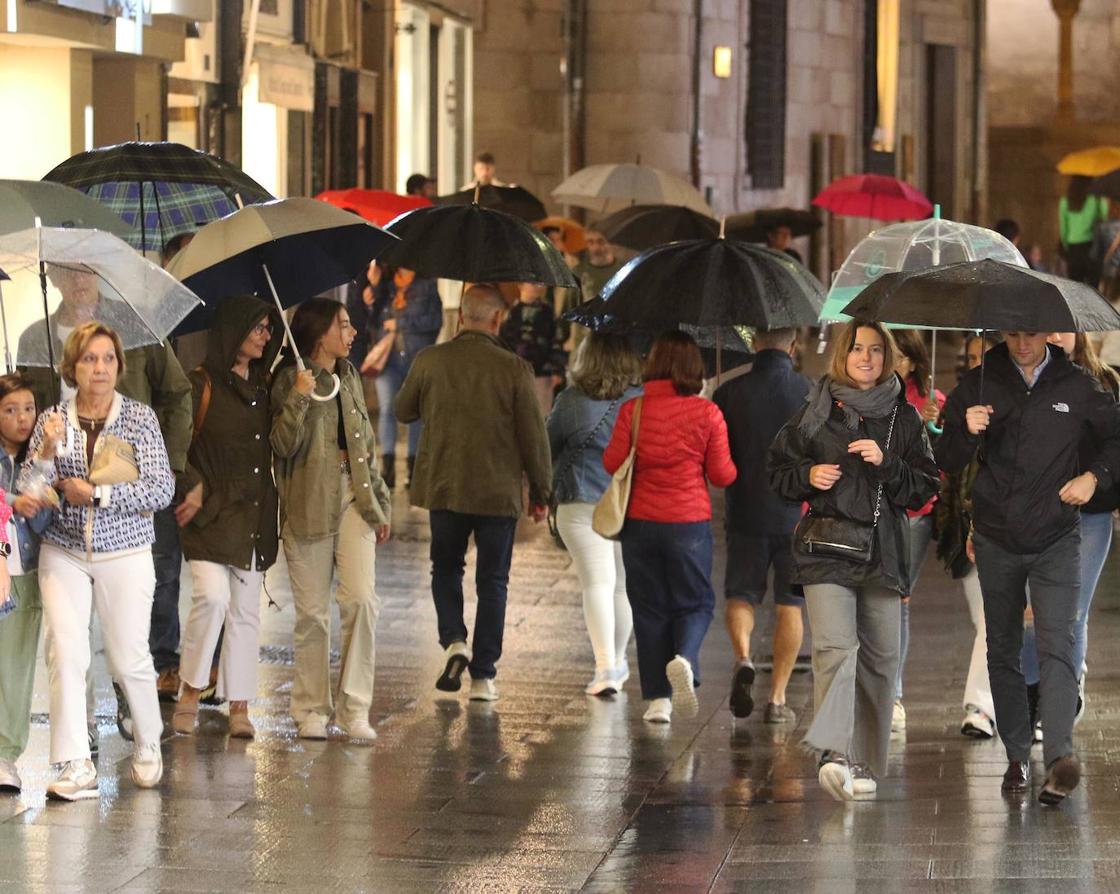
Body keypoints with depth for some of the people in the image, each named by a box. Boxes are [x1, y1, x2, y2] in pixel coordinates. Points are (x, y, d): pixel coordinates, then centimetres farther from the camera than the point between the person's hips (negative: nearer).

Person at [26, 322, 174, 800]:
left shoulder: (139, 417, -3)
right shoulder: (53, 419, 3)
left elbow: (161, 489, -9)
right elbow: (29, 493, -1)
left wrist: (95, 494, -13)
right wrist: (47, 451, -19)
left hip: (125, 552, -1)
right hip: (63, 553, 1)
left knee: (128, 655, 2)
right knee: (65, 651, -11)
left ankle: (148, 746, 27)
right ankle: (76, 766, -10)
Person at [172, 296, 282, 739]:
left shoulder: (263, 387, 14)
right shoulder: (201, 384, -3)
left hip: (255, 515, 6)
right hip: (211, 513, -6)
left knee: (246, 610, 5)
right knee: (213, 595, -21)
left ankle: (239, 707, 8)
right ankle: (191, 692, -5)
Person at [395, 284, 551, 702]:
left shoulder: (429, 361, -4)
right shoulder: (514, 369, -10)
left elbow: (403, 411, 11)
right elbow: (533, 436, -6)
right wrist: (541, 491, 5)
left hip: (444, 489, 1)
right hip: (498, 491, -1)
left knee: (445, 569, 20)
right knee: (492, 582, 9)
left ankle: (454, 641, -4)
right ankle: (483, 675, 7)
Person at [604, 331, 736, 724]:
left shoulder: (633, 410, -6)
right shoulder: (706, 413, -7)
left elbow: (611, 462, -2)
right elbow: (723, 475, -3)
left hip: (640, 523, 1)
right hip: (690, 523, -1)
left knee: (649, 608, 10)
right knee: (695, 602, 12)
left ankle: (657, 698, 7)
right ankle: (683, 657, -18)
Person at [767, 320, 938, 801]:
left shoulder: (905, 418, 9)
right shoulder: (816, 412, 6)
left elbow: (925, 488, 6)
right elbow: (778, 470, 12)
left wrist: (886, 465, -10)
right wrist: (808, 476, -8)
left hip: (883, 549, 3)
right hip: (827, 545, -3)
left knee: (880, 655, 5)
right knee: (835, 647, -19)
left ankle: (864, 762, 17)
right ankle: (834, 754, -33)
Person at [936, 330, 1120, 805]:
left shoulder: (1078, 386, 0)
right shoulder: (979, 384, 2)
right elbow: (947, 461, 3)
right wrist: (967, 432, -18)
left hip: (1056, 541, -2)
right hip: (996, 542, 2)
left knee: (1057, 646, -16)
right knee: (1003, 652, 7)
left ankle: (1060, 756, -27)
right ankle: (1017, 756, 16)